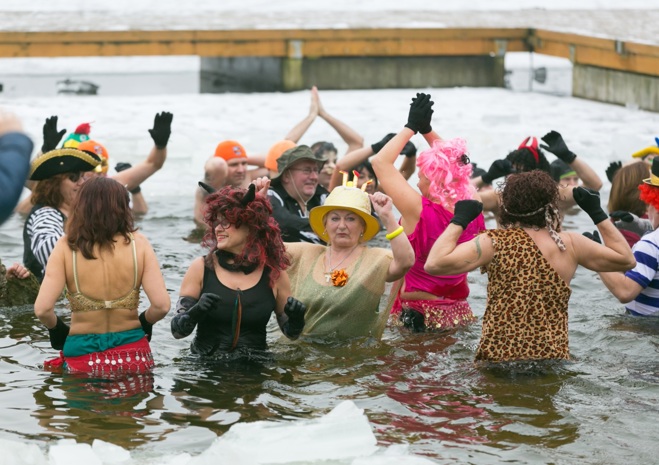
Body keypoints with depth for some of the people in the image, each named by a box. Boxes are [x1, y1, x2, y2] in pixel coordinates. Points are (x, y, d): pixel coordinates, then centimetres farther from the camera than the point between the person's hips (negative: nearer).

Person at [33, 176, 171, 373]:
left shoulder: (65, 247, -5)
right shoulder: (138, 244, -4)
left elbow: (43, 309, -13)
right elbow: (161, 305, -10)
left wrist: (57, 328, 8)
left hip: (82, 358, 0)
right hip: (133, 356, 0)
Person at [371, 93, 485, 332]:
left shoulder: (419, 211, -21)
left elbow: (380, 161, -15)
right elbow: (454, 165, 12)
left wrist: (411, 128, -7)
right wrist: (427, 130, 11)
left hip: (415, 316, -6)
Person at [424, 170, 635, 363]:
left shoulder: (495, 243, -5)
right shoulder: (570, 245, 5)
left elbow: (434, 264, -11)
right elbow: (626, 259, 19)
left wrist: (459, 220, 1)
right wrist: (597, 213, 22)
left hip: (498, 360, -3)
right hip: (555, 361, 3)